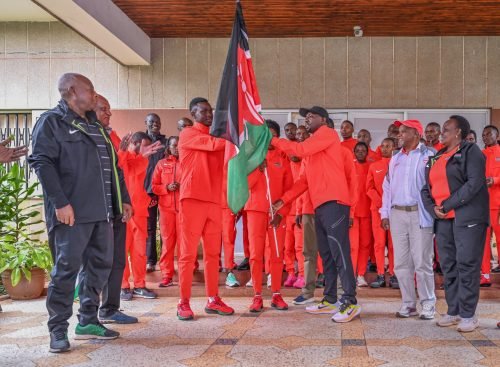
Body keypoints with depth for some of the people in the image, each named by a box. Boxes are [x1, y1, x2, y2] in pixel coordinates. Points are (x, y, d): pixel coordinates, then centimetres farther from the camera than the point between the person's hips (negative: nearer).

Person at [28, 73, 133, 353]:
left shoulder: (96, 127, 22)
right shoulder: (52, 122, -2)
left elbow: (113, 166, 26)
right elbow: (42, 162, -12)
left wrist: (124, 199, 20)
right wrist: (60, 202, -21)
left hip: (102, 212, 8)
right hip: (72, 212, -8)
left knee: (100, 266, 10)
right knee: (66, 269, -5)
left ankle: (88, 321, 22)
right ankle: (58, 329, 5)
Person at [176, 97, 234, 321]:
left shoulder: (215, 137, 21)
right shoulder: (187, 135, -1)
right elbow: (214, 144, -16)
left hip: (214, 201, 7)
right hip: (192, 199, -7)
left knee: (213, 253, 8)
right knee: (188, 252, -4)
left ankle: (213, 300, 14)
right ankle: (184, 303, 1)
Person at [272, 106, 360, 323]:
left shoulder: (328, 133, 0)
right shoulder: (311, 149, 25)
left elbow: (300, 149, -12)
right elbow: (303, 181, 21)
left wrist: (274, 140, -2)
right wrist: (284, 200, 13)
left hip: (334, 203, -9)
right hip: (320, 206, 9)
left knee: (339, 252, -12)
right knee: (326, 254, 10)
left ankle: (350, 302, -11)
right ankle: (331, 300, 16)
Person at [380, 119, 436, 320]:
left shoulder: (429, 155, -4)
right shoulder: (395, 158, 15)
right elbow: (387, 186, 17)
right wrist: (385, 213, 12)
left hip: (420, 214, -6)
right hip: (397, 214, 6)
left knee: (422, 262, -2)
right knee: (401, 263, 7)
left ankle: (428, 304, 10)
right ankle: (408, 303, 16)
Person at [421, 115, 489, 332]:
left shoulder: (470, 151, -1)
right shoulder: (436, 158, 19)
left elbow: (475, 182, -14)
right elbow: (426, 188, 16)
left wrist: (448, 205, -15)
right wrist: (432, 208, -4)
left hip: (467, 216, -7)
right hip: (442, 218, 7)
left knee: (466, 264, -7)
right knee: (448, 265, 8)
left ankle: (468, 314, -1)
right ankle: (453, 311, 16)